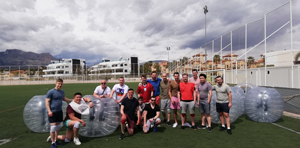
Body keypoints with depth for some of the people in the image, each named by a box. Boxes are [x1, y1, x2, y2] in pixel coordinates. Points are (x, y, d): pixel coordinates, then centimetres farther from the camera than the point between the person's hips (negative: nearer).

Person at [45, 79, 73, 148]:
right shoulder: (51, 92, -10)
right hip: (52, 112, -6)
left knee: (58, 126, 13)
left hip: (59, 111, 7)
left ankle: (55, 140, 28)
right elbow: (47, 101, -11)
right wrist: (49, 111, -18)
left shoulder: (62, 91, 9)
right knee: (53, 127, -4)